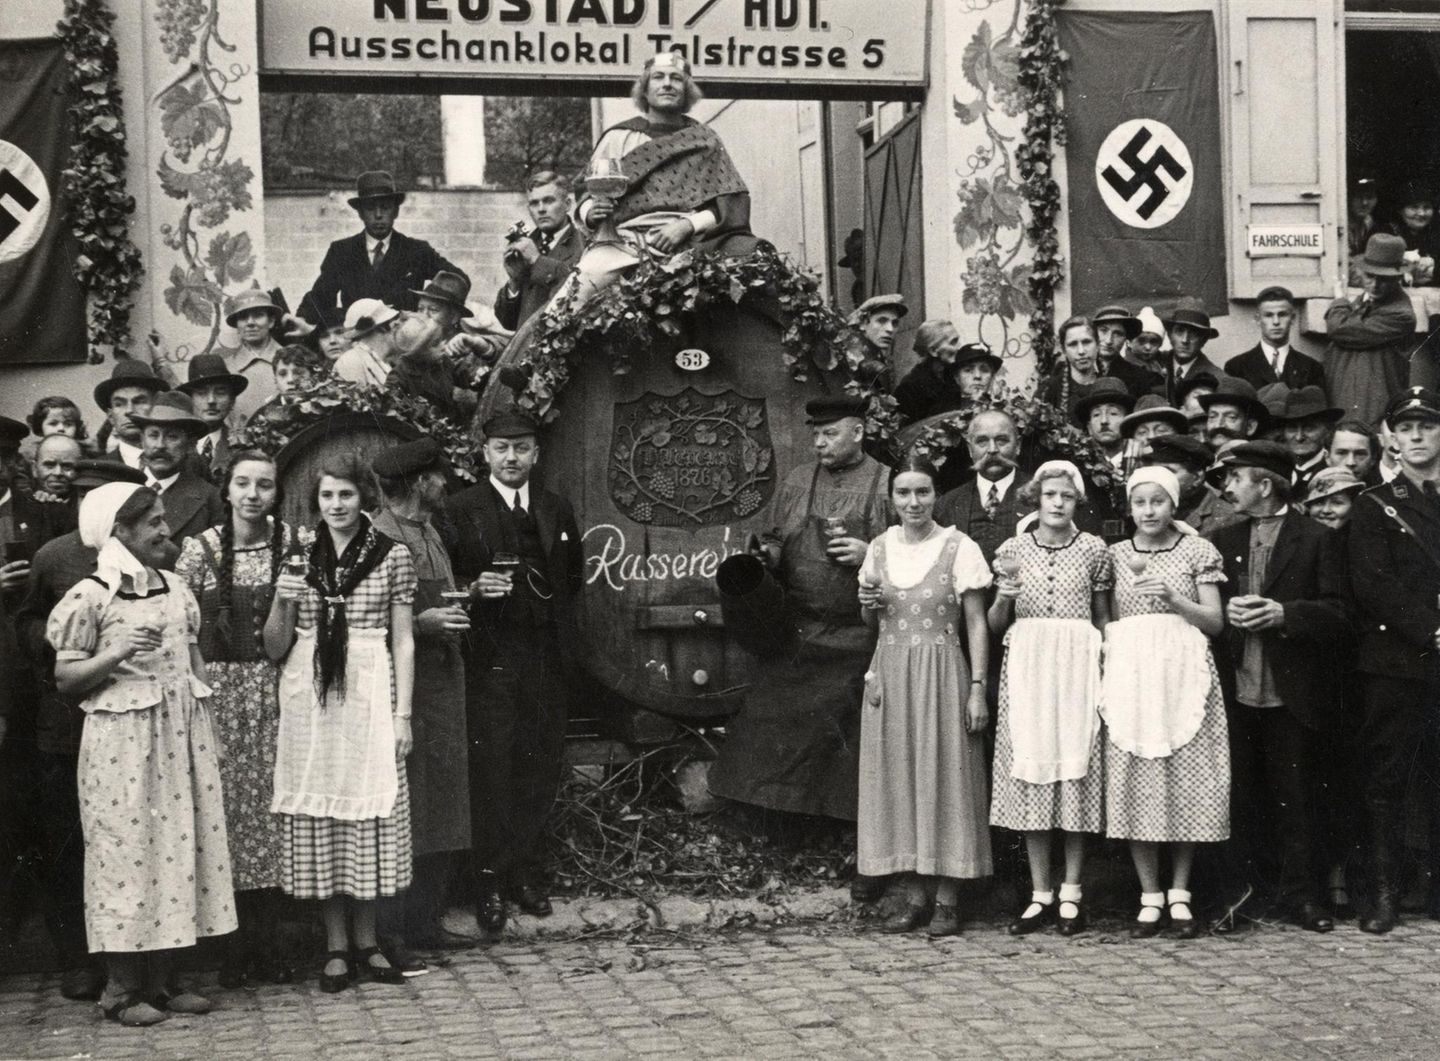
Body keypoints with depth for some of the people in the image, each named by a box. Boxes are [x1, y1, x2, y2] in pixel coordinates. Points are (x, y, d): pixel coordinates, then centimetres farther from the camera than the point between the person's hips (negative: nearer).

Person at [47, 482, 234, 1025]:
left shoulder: (175, 590, 10)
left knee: (179, 847, 6)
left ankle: (163, 979, 15)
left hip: (180, 736, 6)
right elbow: (65, 679, -7)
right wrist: (115, 654, -21)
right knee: (127, 849, -1)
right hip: (122, 740, -5)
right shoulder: (91, 597, -6)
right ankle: (122, 987, 9)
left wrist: (206, 732, 12)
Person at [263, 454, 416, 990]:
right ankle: (336, 946, 14)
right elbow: (275, 648, 7)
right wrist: (285, 598, -11)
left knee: (369, 816, 2)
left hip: (369, 694, -2)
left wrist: (403, 713, -3)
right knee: (318, 821, 4)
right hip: (309, 698, 2)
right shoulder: (298, 556, 7)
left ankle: (366, 941, 16)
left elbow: (403, 642, 3)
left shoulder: (392, 555, 2)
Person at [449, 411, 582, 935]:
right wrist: (475, 588, -21)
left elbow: (573, 578, 21)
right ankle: (488, 882, 2)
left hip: (547, 657, 4)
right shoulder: (461, 510, -1)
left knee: (541, 768, 6)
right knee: (491, 769, -6)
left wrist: (562, 631, 11)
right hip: (489, 659, -4)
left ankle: (527, 873, 17)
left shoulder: (558, 511, 14)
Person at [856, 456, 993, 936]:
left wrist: (978, 688, -10)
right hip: (891, 675, 4)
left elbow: (976, 625, -4)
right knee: (898, 779, 4)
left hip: (942, 673, -4)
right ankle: (915, 896, 11)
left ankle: (947, 900, 4)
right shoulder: (880, 548, 8)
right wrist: (868, 603, -4)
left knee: (945, 778, -2)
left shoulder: (959, 548, -5)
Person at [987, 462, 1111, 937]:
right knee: (1030, 776, 0)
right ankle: (1041, 893, 8)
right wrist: (1004, 597, -11)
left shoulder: (1094, 551, 5)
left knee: (1076, 772, -1)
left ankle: (1070, 892, 8)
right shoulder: (1012, 550, 6)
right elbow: (995, 625, 9)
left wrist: (1107, 676, -1)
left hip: (1077, 667, -1)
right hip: (1026, 667, 1)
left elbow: (1103, 621, 9)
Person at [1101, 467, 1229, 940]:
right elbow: (1106, 622, 13)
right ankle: (1150, 897, 6)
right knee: (1135, 784, -2)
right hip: (1130, 674, 1)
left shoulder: (1197, 551, 6)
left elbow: (1215, 621, 1)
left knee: (1185, 782, -2)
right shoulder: (1115, 555, 12)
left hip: (1182, 673, -1)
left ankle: (1179, 895, 8)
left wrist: (1175, 600, -11)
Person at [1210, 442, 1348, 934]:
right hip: (1238, 690, 4)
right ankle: (1255, 887, 20)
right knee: (1245, 797, 9)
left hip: (1292, 692, -4)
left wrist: (1283, 613, -19)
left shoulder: (1316, 539, -2)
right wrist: (1226, 611, -8)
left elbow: (1337, 615, -6)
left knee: (1295, 797, 3)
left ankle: (1299, 893, 12)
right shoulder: (1224, 540, 11)